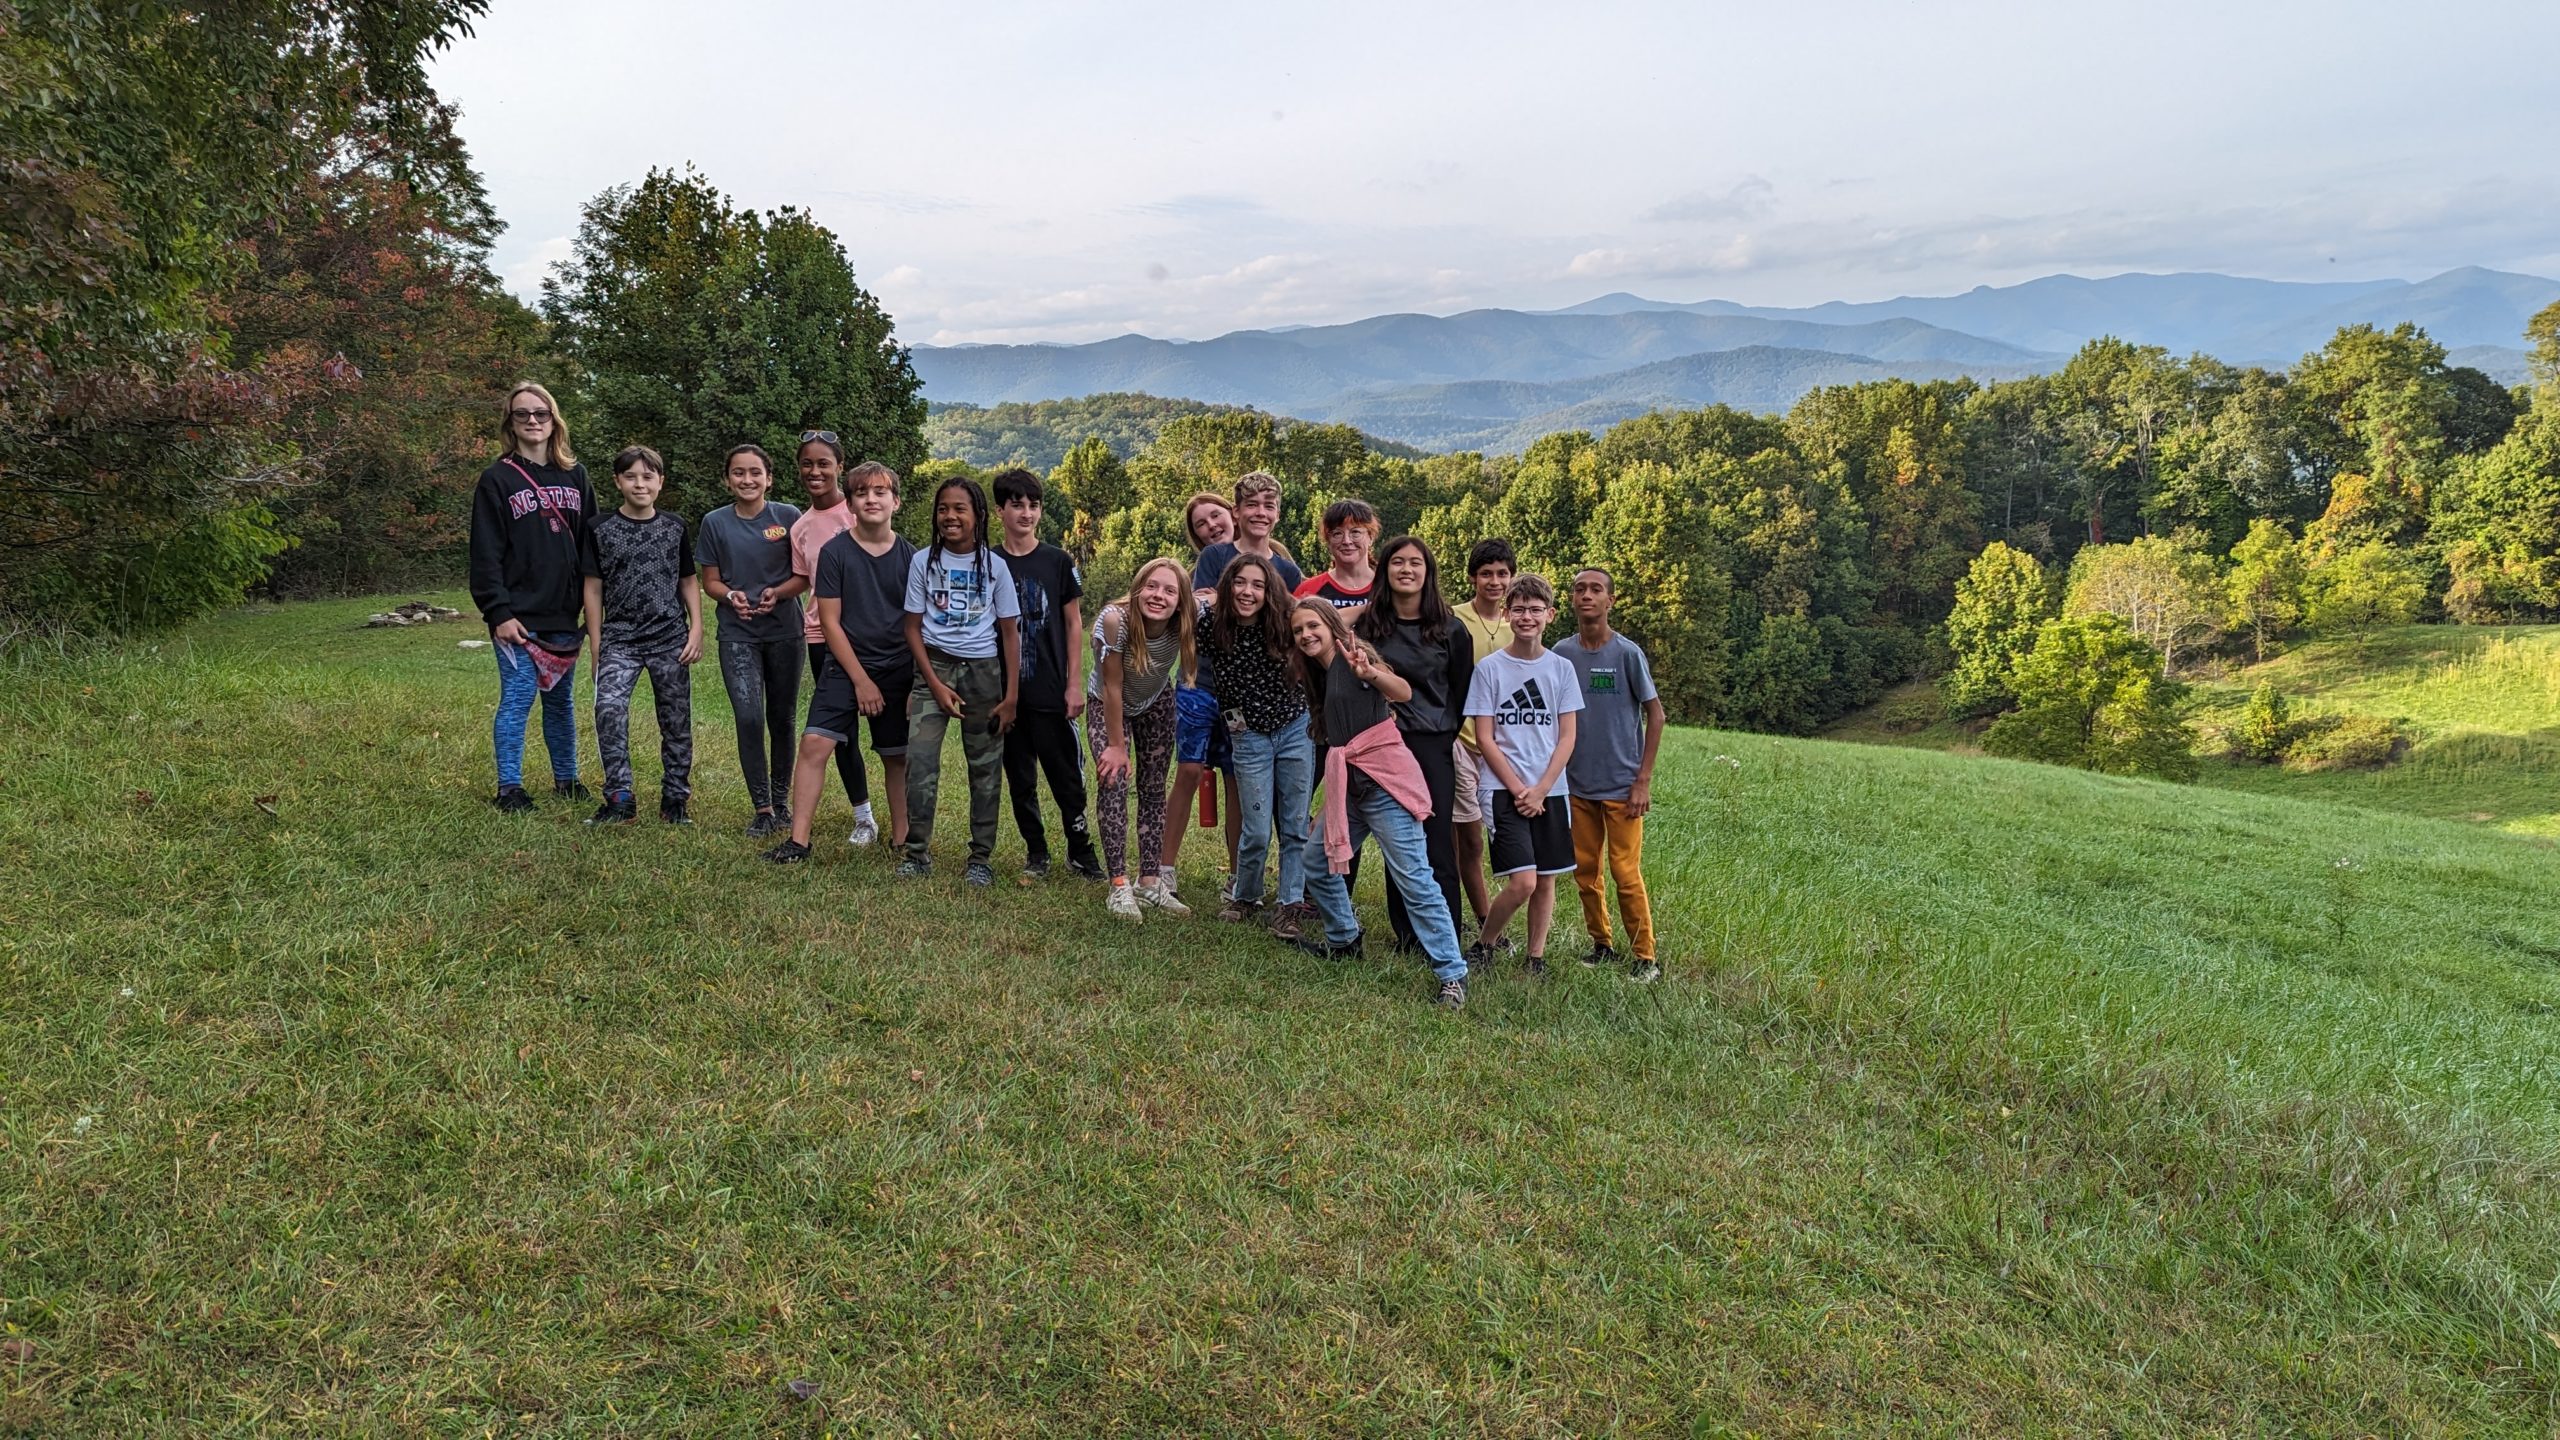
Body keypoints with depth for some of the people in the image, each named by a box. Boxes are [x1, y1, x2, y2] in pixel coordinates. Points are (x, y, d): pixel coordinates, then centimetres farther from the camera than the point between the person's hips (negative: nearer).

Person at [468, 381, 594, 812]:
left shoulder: (575, 476, 10)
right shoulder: (497, 479, -2)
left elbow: (591, 546, 12)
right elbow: (486, 554, -6)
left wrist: (593, 606, 7)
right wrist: (498, 613, -13)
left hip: (564, 617, 4)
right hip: (518, 618, -4)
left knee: (560, 701, 13)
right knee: (516, 701, -3)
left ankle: (566, 779, 24)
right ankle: (509, 788, 5)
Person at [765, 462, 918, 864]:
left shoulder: (911, 557, 0)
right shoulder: (834, 552, -5)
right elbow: (830, 621, -6)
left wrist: (919, 681, -1)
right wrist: (861, 680, -9)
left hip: (898, 669, 2)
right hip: (845, 666, -1)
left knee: (898, 756, 8)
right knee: (814, 742, -13)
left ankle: (901, 838, 22)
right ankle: (798, 839, -7)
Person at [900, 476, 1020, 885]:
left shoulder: (993, 565, 0)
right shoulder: (924, 561, 1)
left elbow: (1010, 633, 2)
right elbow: (913, 628, 3)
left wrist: (1011, 695, -3)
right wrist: (935, 684, -7)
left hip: (983, 670, 0)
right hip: (934, 666, 0)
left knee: (985, 767, 3)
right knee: (920, 759, -13)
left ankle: (981, 858, 13)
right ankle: (917, 853, -3)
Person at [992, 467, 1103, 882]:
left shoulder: (1058, 562, 1)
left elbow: (1073, 624, 3)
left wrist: (1075, 684, -3)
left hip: (1051, 692, -2)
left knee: (1066, 775, 0)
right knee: (1020, 779, 9)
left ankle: (1081, 850, 13)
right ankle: (1036, 852, 21)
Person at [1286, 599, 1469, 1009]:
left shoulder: (1352, 658, -9)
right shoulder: (1318, 675, 16)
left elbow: (1403, 692, -25)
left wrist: (1371, 674, -43)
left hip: (1384, 782, -9)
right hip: (1349, 785, 9)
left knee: (1413, 878, -11)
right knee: (1318, 861, 17)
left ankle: (1452, 975, -8)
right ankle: (1343, 939, 38)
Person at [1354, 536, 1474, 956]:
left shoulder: (1450, 630, 2)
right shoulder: (1366, 625, 4)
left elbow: (1463, 693, 8)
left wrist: (1453, 736, 5)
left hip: (1434, 747, -1)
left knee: (1436, 839, -2)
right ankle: (1406, 934, 16)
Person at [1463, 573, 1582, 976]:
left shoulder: (1561, 668, 5)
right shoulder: (1489, 668, -2)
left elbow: (1567, 737, 3)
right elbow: (1484, 738, -4)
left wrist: (1540, 789, -8)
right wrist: (1519, 790, -10)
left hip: (1551, 791, 3)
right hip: (1504, 789, -3)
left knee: (1546, 880, 6)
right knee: (1522, 882, -13)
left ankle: (1536, 958, 20)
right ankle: (1483, 944, 9)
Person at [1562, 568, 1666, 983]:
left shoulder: (1628, 653, -8)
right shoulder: (1561, 655, 2)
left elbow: (1655, 714, -3)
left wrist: (1643, 780, -7)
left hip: (1621, 785, -4)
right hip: (1577, 785, 4)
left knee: (1626, 872, -4)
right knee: (1585, 872, 9)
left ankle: (1645, 957, 7)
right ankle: (1601, 946, 24)